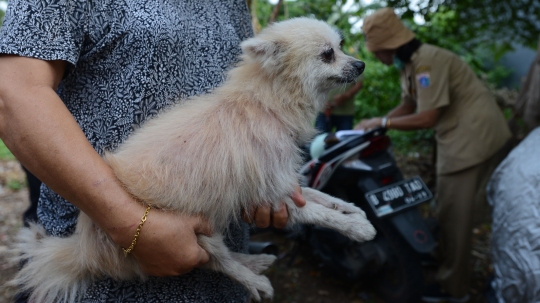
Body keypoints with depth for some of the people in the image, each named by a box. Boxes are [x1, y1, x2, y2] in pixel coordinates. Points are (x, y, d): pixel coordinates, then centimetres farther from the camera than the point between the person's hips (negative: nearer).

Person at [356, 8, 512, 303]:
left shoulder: (426, 61, -22)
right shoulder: (410, 64, 9)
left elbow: (427, 118, -23)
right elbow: (407, 106, 13)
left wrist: (382, 122, -13)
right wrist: (372, 124, 5)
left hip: (472, 137, -10)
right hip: (462, 137, 10)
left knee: (455, 212, -2)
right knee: (452, 208, 22)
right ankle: (443, 253, 41)